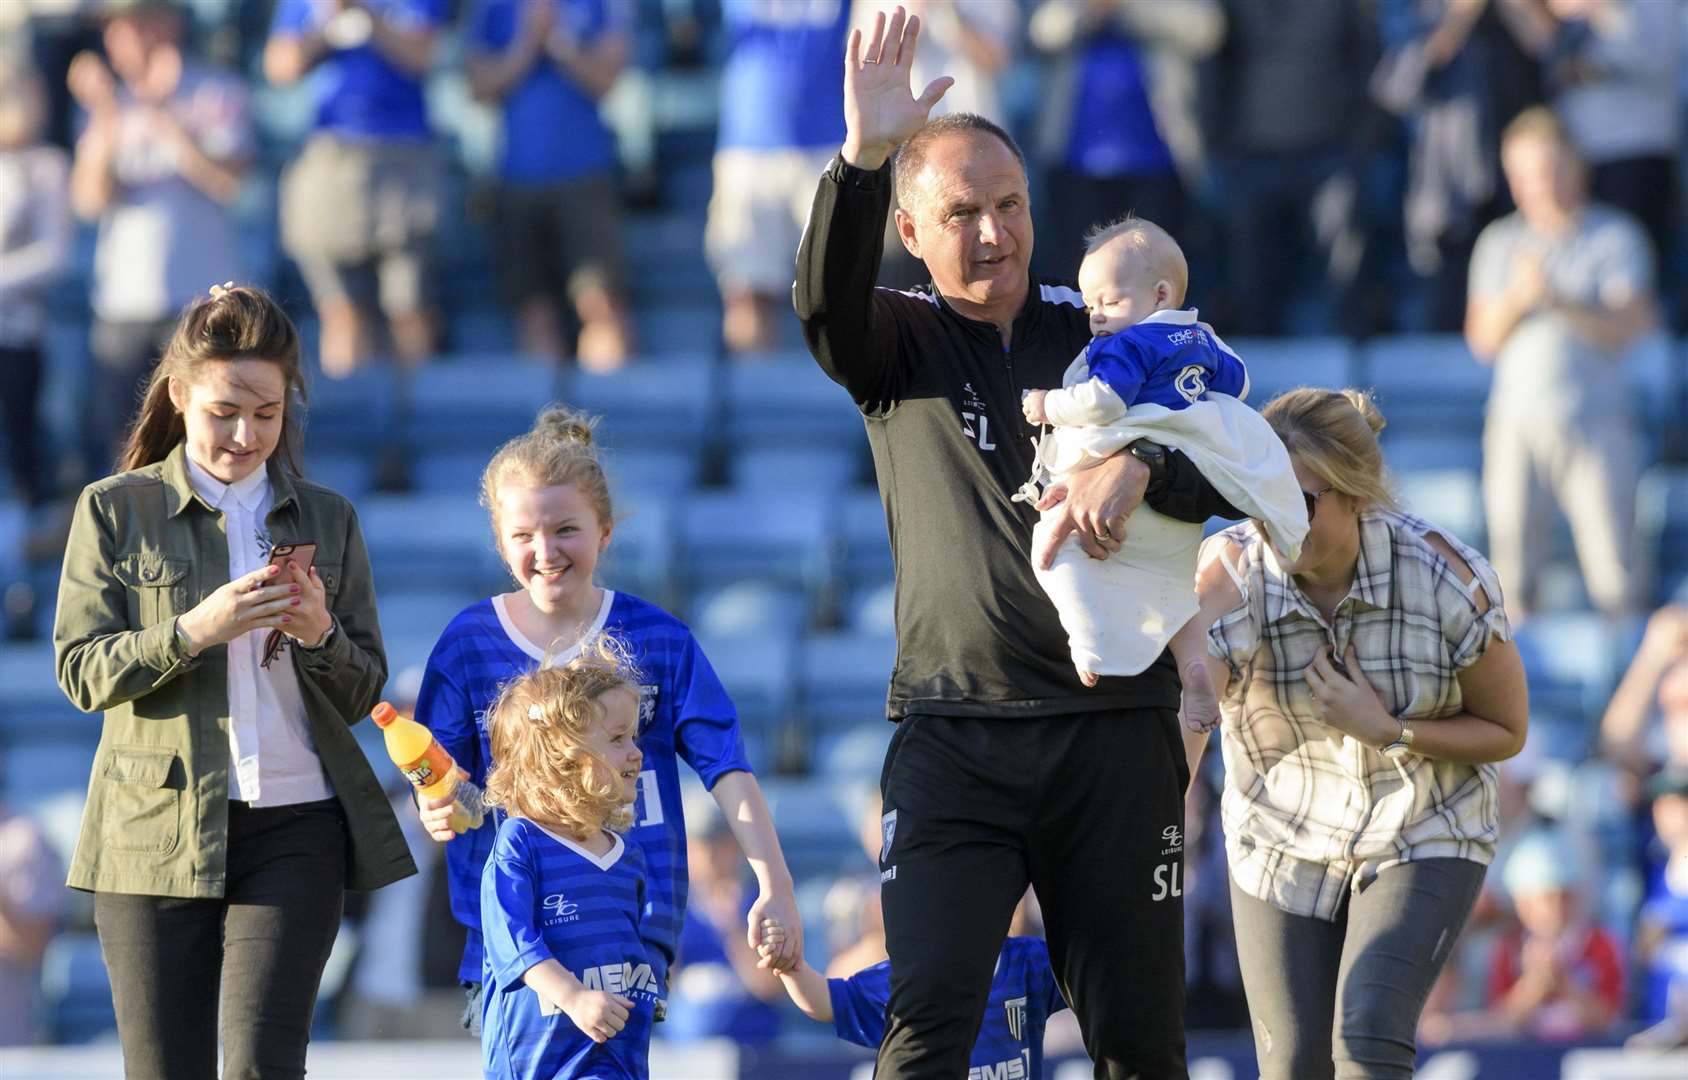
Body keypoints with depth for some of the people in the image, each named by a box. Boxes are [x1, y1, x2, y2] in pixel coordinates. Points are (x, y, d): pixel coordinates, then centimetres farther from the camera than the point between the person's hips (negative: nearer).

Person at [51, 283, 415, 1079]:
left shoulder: (326, 520, 11)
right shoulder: (116, 510, 4)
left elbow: (363, 692, 12)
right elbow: (83, 671, -3)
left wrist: (320, 635, -10)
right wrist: (192, 632, -19)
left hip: (294, 831, 1)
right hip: (156, 830, -1)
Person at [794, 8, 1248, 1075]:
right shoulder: (898, 346, 8)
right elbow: (825, 300, -15)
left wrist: (1138, 467, -21)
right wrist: (863, 159, -33)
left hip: (1115, 727, 1)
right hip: (952, 735, -1)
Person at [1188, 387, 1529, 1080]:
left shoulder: (1449, 578, -21)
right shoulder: (1229, 576, -21)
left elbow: (1506, 732, -7)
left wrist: (1386, 730, -22)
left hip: (1424, 843, -2)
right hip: (1282, 842, 2)